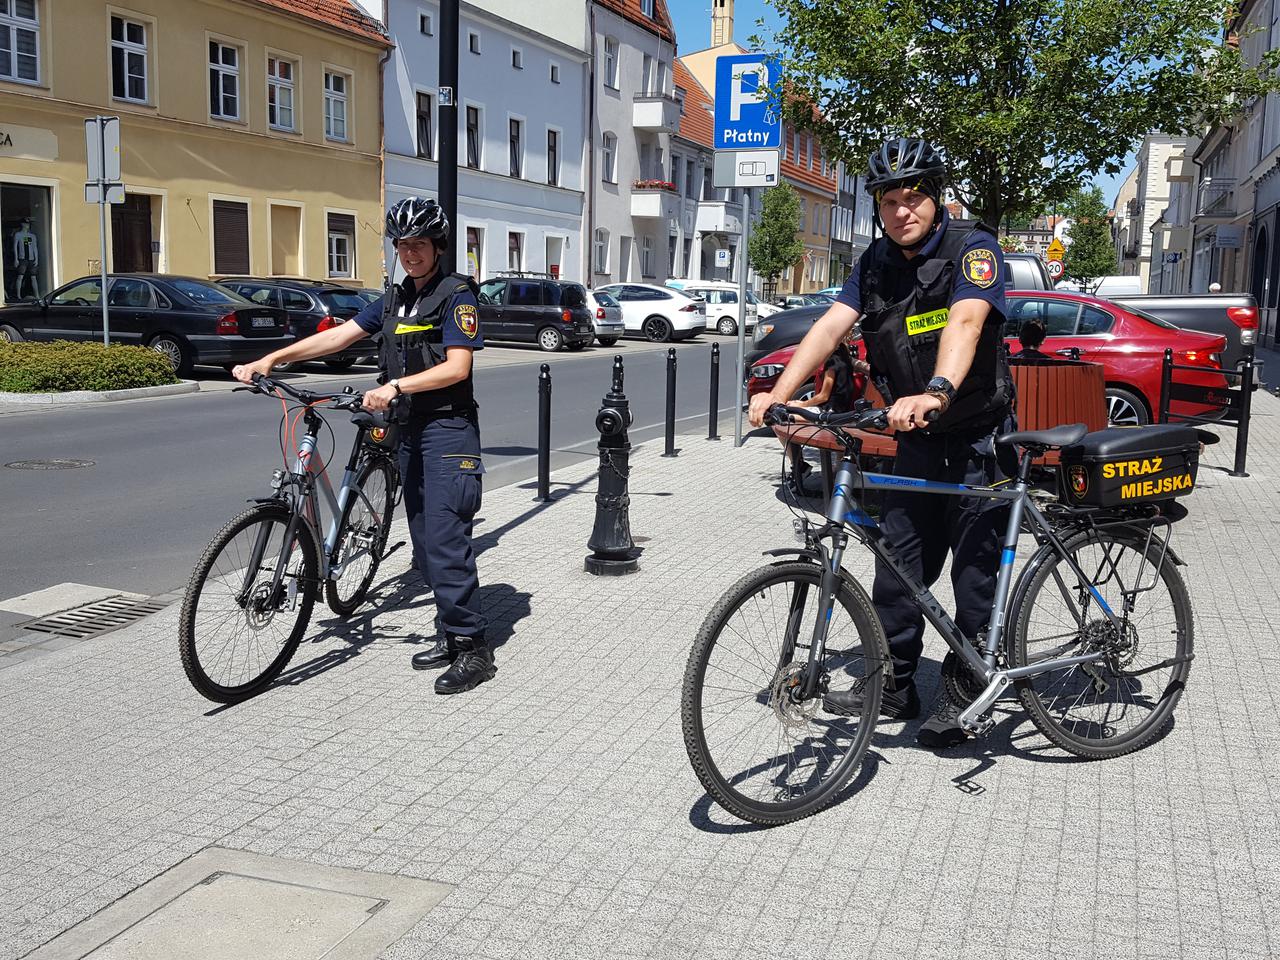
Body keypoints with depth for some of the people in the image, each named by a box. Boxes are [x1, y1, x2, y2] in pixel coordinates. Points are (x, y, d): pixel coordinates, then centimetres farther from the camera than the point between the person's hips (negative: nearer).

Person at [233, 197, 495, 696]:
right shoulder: (395, 298, 15)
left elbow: (456, 366, -17)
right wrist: (269, 360, 2)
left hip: (448, 427, -8)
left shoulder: (456, 295, -7)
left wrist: (396, 385, -27)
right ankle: (451, 634, 19)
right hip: (411, 429, 8)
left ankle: (473, 649, -7)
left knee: (445, 539, -13)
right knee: (425, 542, 10)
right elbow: (337, 336, 10)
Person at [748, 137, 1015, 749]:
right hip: (918, 441, 6)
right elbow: (830, 327, -8)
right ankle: (893, 687, 21)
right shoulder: (877, 263, 3)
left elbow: (965, 321, -34)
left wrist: (937, 393, -52)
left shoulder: (972, 247, -15)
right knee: (897, 563, 8)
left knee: (975, 568, 2)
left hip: (977, 437, -6)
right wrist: (778, 394, -23)